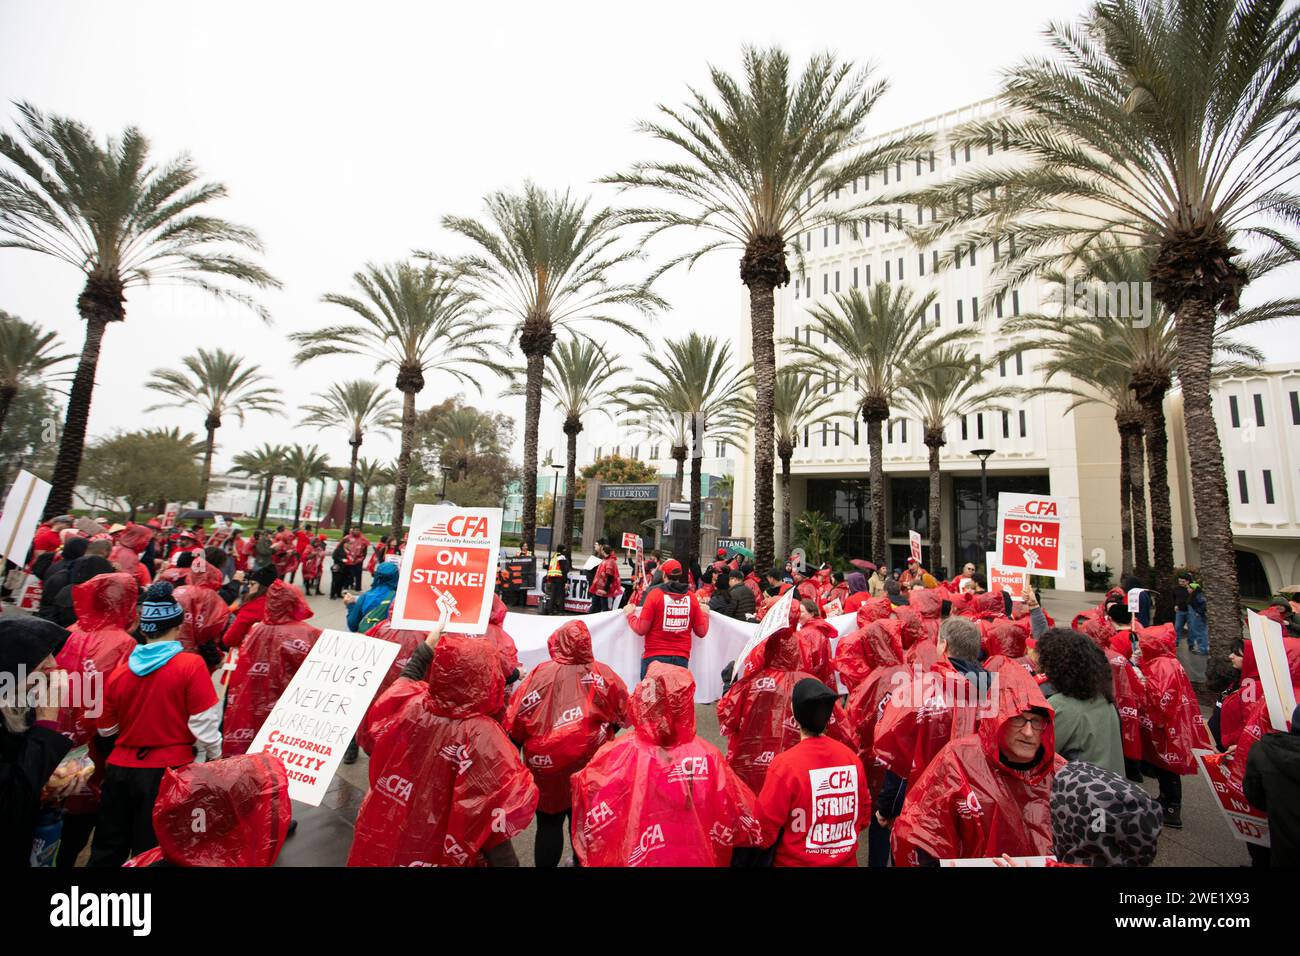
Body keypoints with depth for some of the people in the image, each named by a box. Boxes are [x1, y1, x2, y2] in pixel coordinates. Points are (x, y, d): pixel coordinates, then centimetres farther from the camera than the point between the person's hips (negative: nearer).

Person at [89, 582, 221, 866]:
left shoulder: (117, 672, -2)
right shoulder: (192, 665, -16)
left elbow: (106, 731, 11)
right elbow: (204, 725, -13)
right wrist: (215, 757, 4)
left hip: (120, 769, 4)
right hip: (169, 769, -4)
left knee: (108, 850, 23)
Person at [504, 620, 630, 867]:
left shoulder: (541, 673, -13)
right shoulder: (602, 673, -8)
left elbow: (516, 718, -8)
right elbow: (622, 713, 3)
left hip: (547, 763, -1)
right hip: (589, 763, 2)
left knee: (549, 822, 17)